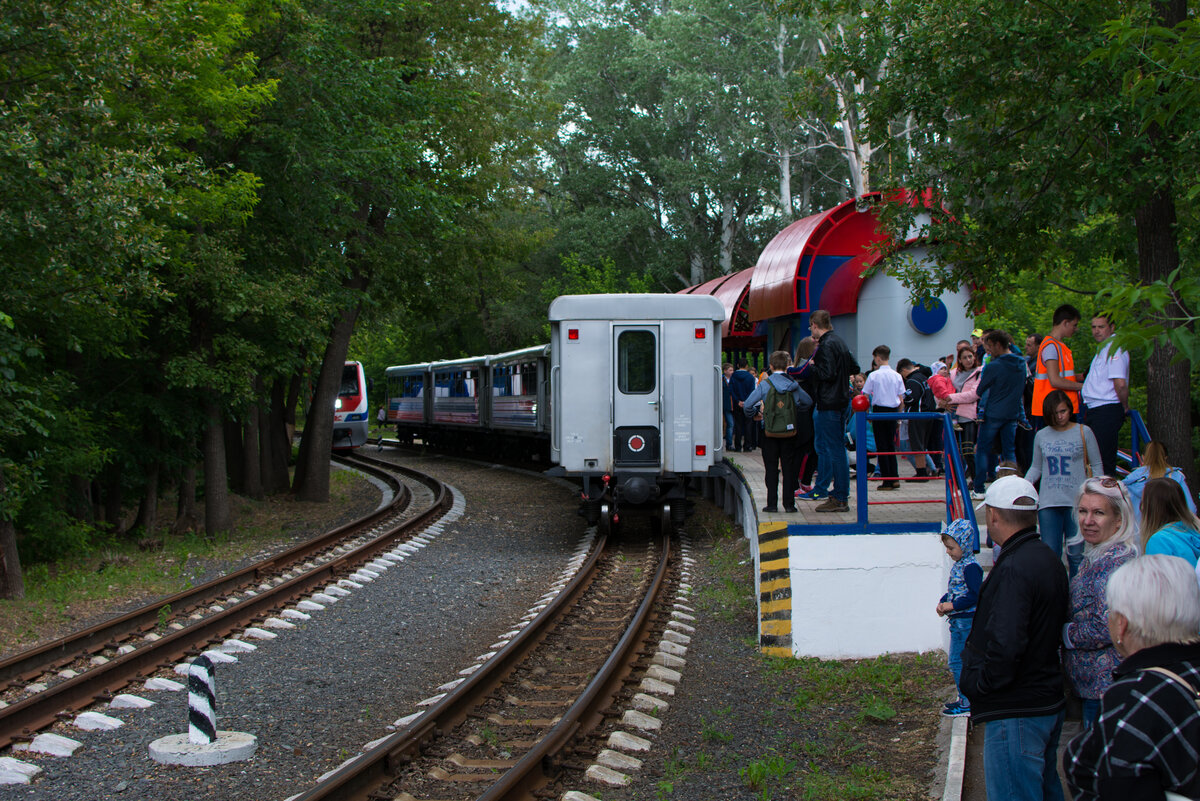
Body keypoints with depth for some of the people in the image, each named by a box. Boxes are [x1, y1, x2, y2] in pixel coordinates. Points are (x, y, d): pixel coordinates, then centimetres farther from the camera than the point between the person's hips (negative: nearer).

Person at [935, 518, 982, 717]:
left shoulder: (970, 567, -17)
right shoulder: (959, 565, 13)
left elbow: (975, 595, -23)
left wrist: (952, 605, -23)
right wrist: (943, 602, 4)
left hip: (966, 622, -10)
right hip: (958, 622, 10)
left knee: (958, 662, -7)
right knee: (955, 660, 16)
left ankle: (967, 704, -1)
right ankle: (964, 698, 26)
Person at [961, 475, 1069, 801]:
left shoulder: (1013, 570, -22)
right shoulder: (1050, 560, 9)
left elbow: (1005, 647, -29)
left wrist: (976, 684, -14)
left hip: (1016, 713, -10)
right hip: (1049, 702, 10)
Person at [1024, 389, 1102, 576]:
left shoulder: (1083, 432, 4)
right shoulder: (1041, 436, 11)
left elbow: (1096, 465, 6)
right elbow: (1036, 468, 16)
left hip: (1076, 502, -2)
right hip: (1048, 503, 2)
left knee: (1075, 553, -3)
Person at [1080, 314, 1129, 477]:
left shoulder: (1114, 349, -15)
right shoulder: (1103, 349, 18)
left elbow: (1120, 383, -23)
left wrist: (1124, 407, -12)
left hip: (1107, 410, -10)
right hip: (1094, 409, 10)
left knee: (1104, 462, -9)